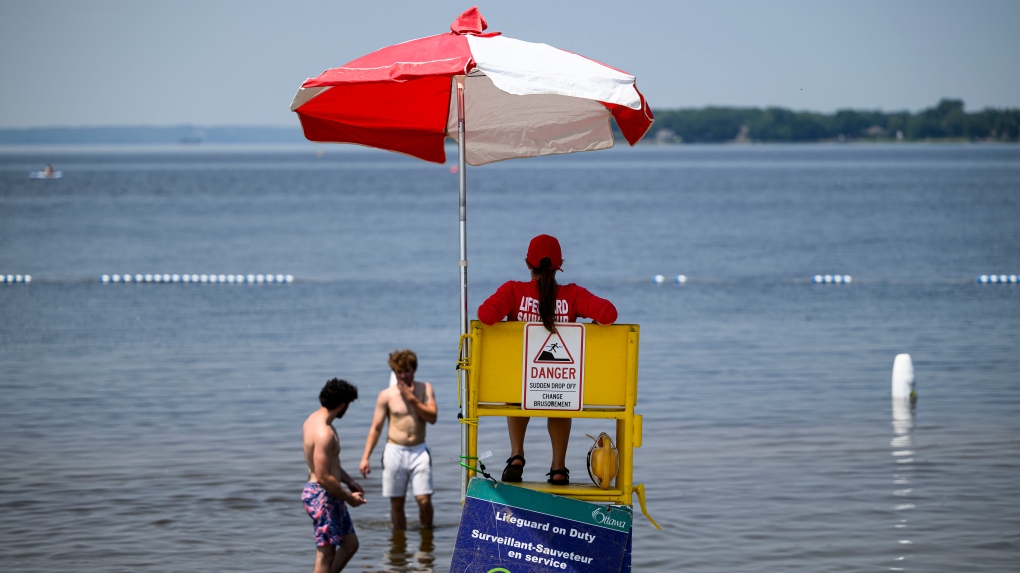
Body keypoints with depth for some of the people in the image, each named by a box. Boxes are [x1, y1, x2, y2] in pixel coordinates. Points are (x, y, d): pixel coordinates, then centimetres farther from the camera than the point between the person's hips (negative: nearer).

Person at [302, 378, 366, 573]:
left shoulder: (315, 420, 8)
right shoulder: (323, 433, -24)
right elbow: (323, 477, -25)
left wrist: (348, 481, 20)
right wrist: (349, 497, -13)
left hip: (329, 495, 10)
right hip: (322, 496, -10)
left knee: (350, 543, 16)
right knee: (326, 553, -2)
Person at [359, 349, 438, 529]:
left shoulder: (425, 389, 4)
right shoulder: (386, 395, -1)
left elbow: (432, 417, -7)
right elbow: (375, 428, 1)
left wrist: (412, 399, -14)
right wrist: (365, 457, -4)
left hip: (419, 451, 0)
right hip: (394, 452, 0)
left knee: (424, 500, -8)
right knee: (396, 503, 4)